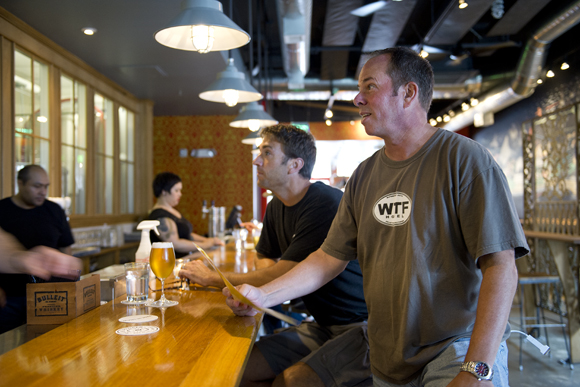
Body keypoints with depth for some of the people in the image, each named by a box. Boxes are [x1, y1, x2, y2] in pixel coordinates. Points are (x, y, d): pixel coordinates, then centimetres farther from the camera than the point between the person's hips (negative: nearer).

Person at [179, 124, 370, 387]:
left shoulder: (325, 205, -21)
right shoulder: (276, 208, 9)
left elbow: (281, 277, -22)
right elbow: (265, 268, 14)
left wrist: (213, 278, -12)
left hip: (364, 326, -8)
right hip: (325, 326, 8)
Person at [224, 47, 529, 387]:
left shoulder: (463, 158, -11)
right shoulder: (364, 176, 7)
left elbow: (501, 266, -17)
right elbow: (330, 258, 10)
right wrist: (262, 296, -1)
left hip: (458, 345, -6)